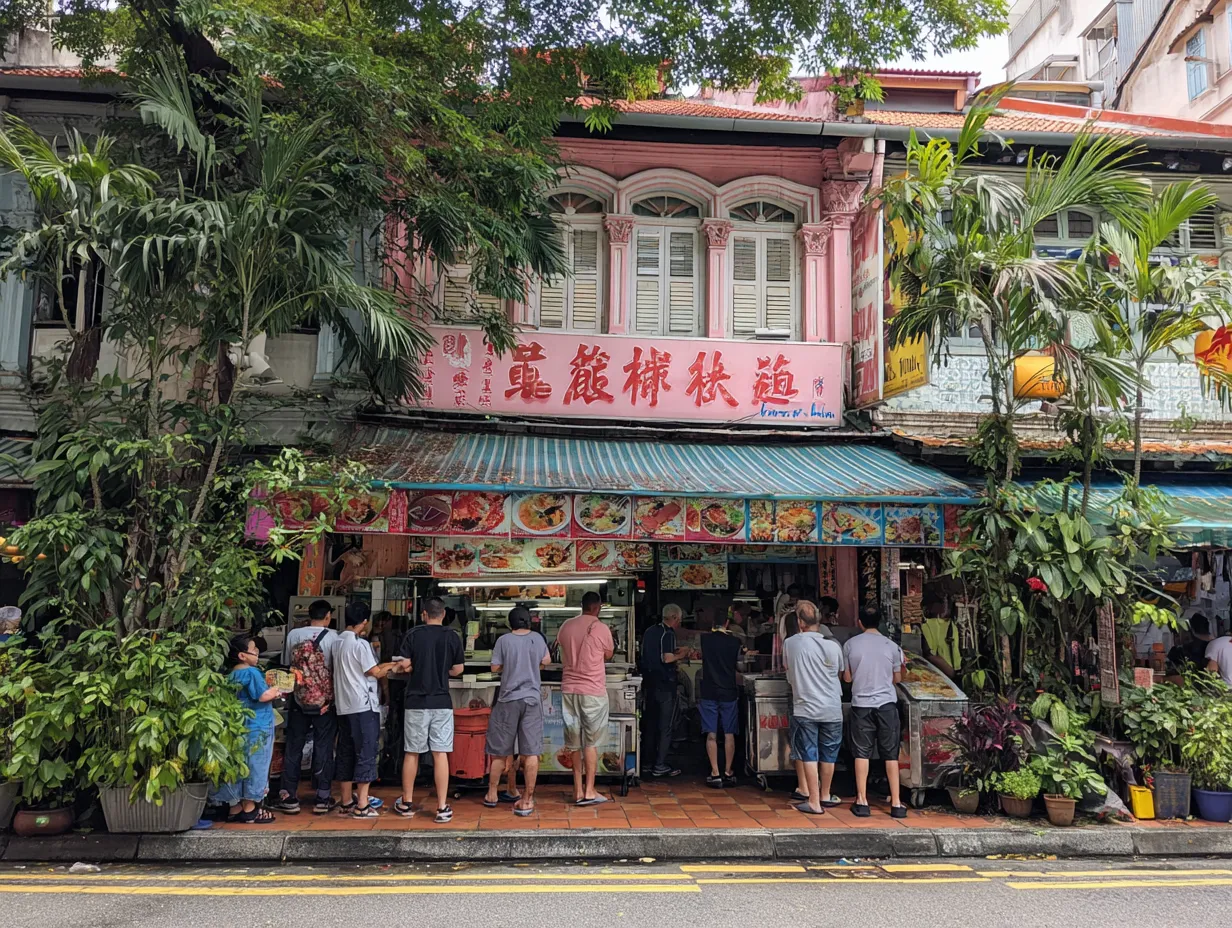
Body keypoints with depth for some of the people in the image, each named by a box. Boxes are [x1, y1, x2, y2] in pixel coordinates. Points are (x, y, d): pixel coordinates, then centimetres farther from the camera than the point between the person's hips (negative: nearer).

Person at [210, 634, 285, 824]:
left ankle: (235, 808, 21)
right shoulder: (251, 673, -17)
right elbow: (264, 695, -22)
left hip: (238, 728, 8)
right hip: (256, 728, -8)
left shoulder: (232, 674, 10)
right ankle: (249, 811, 7)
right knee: (254, 767, 1)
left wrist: (270, 691, 15)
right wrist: (276, 691, -4)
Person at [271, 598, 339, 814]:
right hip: (325, 701, -2)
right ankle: (322, 799, 10)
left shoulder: (293, 634, -1)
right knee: (323, 748, 6)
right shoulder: (333, 637, -8)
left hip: (298, 700, 2)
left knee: (293, 747, 10)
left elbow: (286, 665, 6)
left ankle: (289, 797, 13)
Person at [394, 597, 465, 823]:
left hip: (416, 701, 0)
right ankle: (442, 808, 2)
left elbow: (404, 665, -6)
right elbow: (457, 670, 2)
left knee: (411, 753, 12)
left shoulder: (413, 634, -4)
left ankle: (406, 803, 24)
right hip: (442, 702, 0)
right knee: (440, 754, 1)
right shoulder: (452, 637, -2)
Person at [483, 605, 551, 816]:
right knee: (531, 751, 2)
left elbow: (495, 668, -2)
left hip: (509, 699, -1)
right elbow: (546, 661, 15)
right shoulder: (537, 638, 2)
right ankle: (526, 801, 4)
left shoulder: (504, 640, -6)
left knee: (500, 750, 13)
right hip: (532, 699, 1)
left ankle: (492, 794, 25)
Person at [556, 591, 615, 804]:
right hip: (593, 691, -4)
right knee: (591, 742, 4)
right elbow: (608, 655, 5)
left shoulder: (566, 627, 3)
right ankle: (589, 791, 5)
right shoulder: (601, 629, -10)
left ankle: (578, 790, 16)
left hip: (569, 689, 4)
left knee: (574, 742, 12)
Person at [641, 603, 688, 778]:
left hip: (650, 682, 8)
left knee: (651, 723, 16)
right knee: (665, 727, 1)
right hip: (665, 684, -8)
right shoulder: (668, 634, -15)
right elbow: (667, 659, -23)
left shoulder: (650, 631, 10)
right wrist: (681, 655, -5)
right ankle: (660, 766, 4)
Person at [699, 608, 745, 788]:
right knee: (729, 734, 9)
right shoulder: (735, 642, -4)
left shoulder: (705, 640, -3)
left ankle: (715, 774, 2)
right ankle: (728, 773, 13)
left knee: (711, 734, 2)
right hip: (728, 692, 0)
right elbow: (738, 661, 10)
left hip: (708, 692, 0)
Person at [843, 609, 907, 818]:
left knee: (861, 753, 6)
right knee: (891, 754, 7)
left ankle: (862, 802, 7)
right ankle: (896, 803, 9)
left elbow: (847, 678, 6)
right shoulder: (891, 646, -1)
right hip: (887, 704, 0)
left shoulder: (850, 644, -1)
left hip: (861, 704, 0)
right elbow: (897, 678, 8)